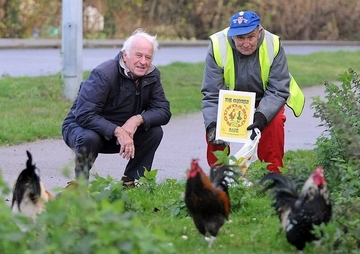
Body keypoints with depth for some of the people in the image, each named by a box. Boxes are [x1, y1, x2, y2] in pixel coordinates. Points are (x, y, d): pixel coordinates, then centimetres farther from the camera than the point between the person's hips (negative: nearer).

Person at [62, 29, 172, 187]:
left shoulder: (152, 75, -6)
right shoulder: (104, 74, -27)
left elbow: (164, 112, -10)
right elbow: (84, 115, -34)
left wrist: (138, 119, -30)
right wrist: (117, 131, -42)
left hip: (122, 132, 6)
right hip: (80, 127, -6)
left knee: (155, 131, -15)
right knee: (89, 138, -39)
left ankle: (130, 182, -3)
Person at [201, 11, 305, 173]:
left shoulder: (273, 45, -26)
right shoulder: (217, 46, -27)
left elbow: (278, 90, -24)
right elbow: (211, 94, -23)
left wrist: (261, 116, -42)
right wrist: (212, 124, -39)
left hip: (265, 99, 0)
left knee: (275, 122, -29)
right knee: (214, 126, -24)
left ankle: (272, 173, -13)